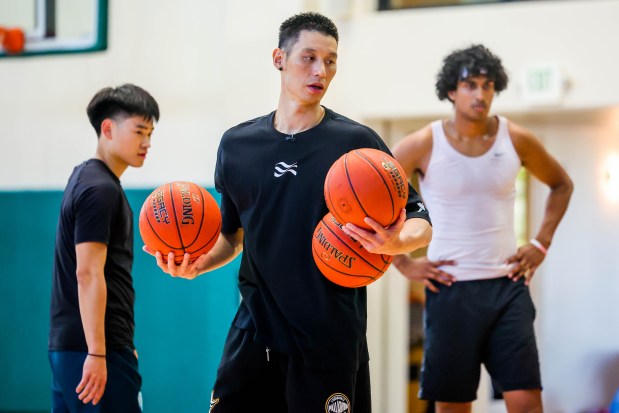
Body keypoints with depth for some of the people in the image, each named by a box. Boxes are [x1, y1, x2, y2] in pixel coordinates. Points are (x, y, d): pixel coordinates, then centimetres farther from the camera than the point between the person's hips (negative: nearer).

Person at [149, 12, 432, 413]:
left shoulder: (356, 142, -3)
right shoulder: (237, 144, 8)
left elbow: (420, 222, -2)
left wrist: (395, 243, -24)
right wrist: (198, 263, -1)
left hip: (329, 342, -3)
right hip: (254, 332, 3)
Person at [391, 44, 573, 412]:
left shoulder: (517, 140, 1)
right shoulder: (424, 145, -6)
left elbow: (561, 185, 19)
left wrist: (542, 243, 9)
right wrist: (403, 263, -2)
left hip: (507, 286, 2)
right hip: (450, 289, -2)